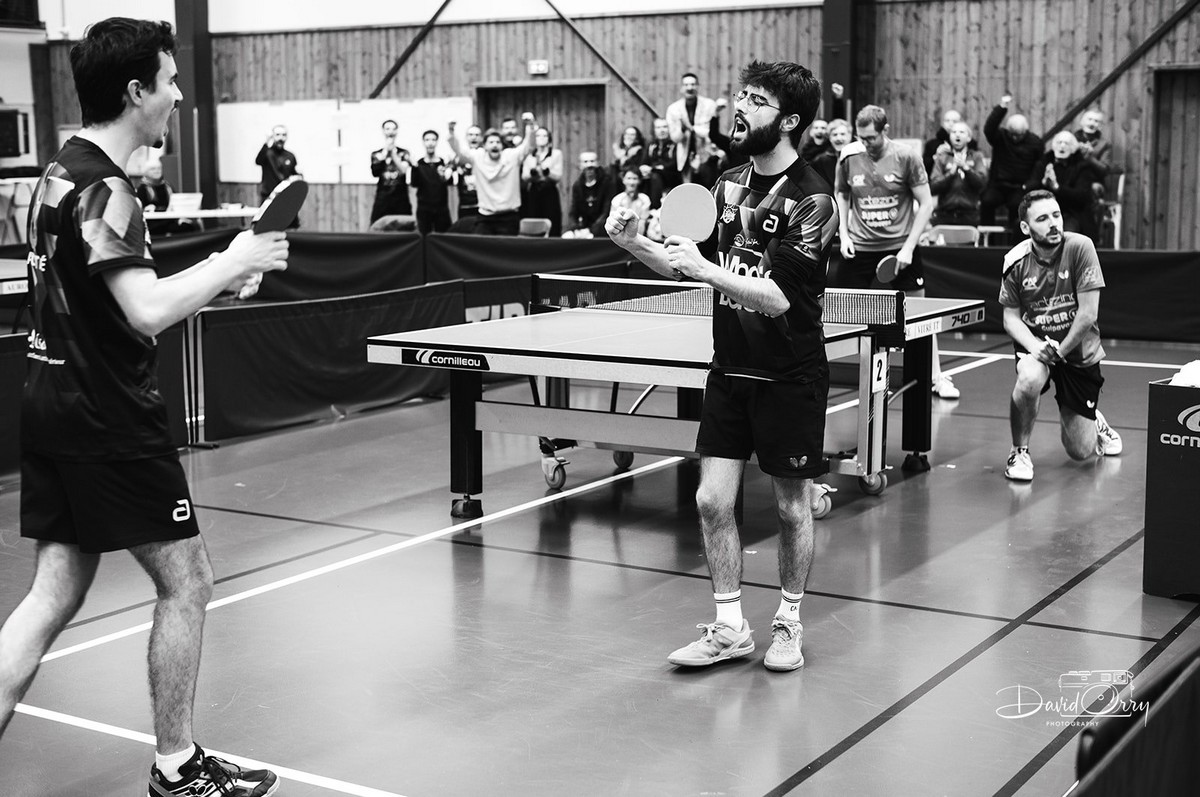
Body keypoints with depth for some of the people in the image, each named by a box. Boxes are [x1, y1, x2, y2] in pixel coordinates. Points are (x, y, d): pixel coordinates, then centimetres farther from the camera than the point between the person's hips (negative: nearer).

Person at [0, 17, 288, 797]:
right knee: (186, 580, 5)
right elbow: (148, 312, -28)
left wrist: (216, 277, 12)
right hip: (109, 420, -9)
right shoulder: (103, 189, -18)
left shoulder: (63, 170, 12)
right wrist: (234, 261, -14)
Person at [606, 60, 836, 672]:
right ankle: (729, 627, 16)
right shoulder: (729, 185, 7)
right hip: (730, 369, 6)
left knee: (792, 506, 8)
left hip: (790, 376, -6)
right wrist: (634, 243, -1)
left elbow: (777, 297, -22)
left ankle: (789, 622, 26)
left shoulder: (811, 201, -15)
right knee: (712, 500, 2)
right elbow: (692, 267, 15)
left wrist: (705, 269, -29)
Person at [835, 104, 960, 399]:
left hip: (900, 246, -1)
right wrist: (843, 233, 3)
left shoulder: (906, 158, -9)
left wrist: (908, 247, -13)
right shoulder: (849, 157, -3)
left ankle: (937, 377, 12)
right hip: (859, 247, 1)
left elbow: (926, 204, -5)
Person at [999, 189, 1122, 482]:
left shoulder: (1080, 247, -20)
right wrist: (1036, 347, -23)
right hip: (1035, 344, 1)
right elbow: (1011, 317, -6)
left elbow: (1088, 313, -19)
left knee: (1080, 452, 0)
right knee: (1030, 379, -38)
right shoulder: (1016, 261, -12)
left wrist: (1060, 351, -17)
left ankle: (1093, 421, 39)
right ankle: (1019, 452, -12)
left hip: (1079, 350, -1)